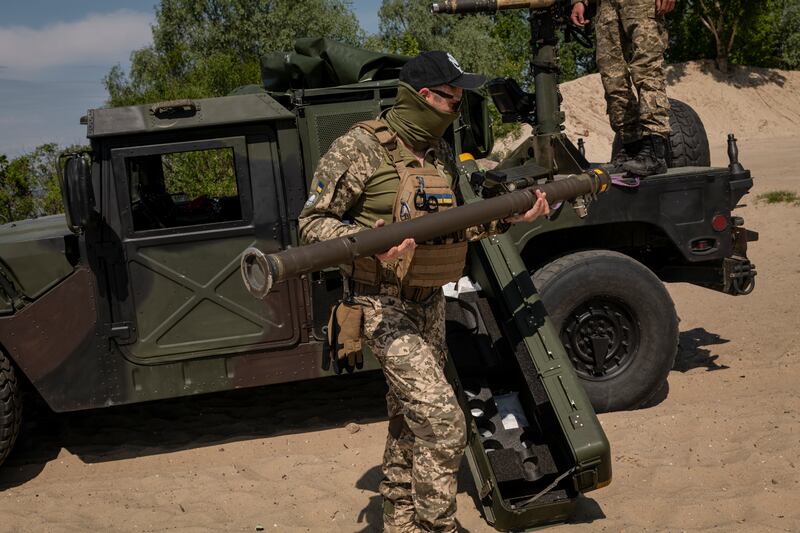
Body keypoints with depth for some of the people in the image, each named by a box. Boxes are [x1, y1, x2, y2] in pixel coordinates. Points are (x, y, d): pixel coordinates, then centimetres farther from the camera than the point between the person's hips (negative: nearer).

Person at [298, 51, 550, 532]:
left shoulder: (442, 154, 9)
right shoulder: (360, 148, -14)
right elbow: (313, 222, -14)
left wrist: (512, 218, 8)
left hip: (430, 303, 8)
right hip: (384, 305, -8)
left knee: (410, 420, 16)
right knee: (442, 421, -14)